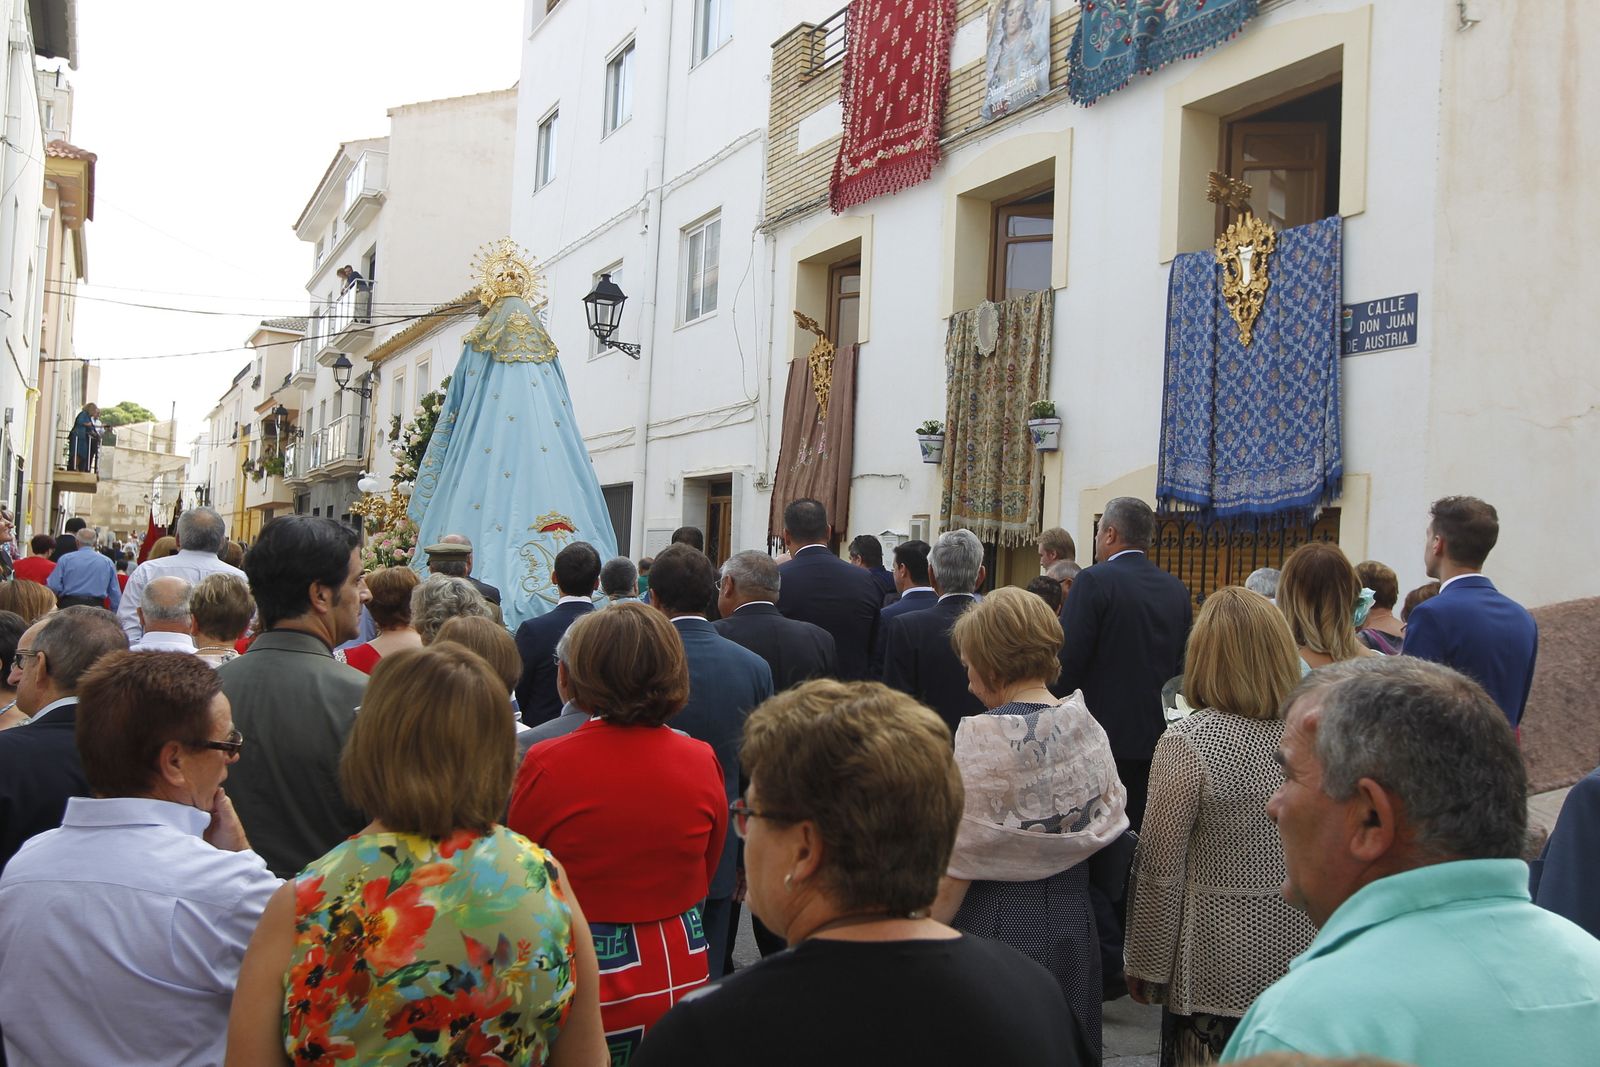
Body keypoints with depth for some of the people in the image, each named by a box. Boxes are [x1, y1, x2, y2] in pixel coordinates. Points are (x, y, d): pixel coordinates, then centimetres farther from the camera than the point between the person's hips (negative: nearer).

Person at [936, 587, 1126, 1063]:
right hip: (1074, 930, 6)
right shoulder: (1089, 729, 2)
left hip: (995, 930, -6)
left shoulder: (983, 738, -16)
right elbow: (1108, 826, 11)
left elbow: (955, 871, -16)